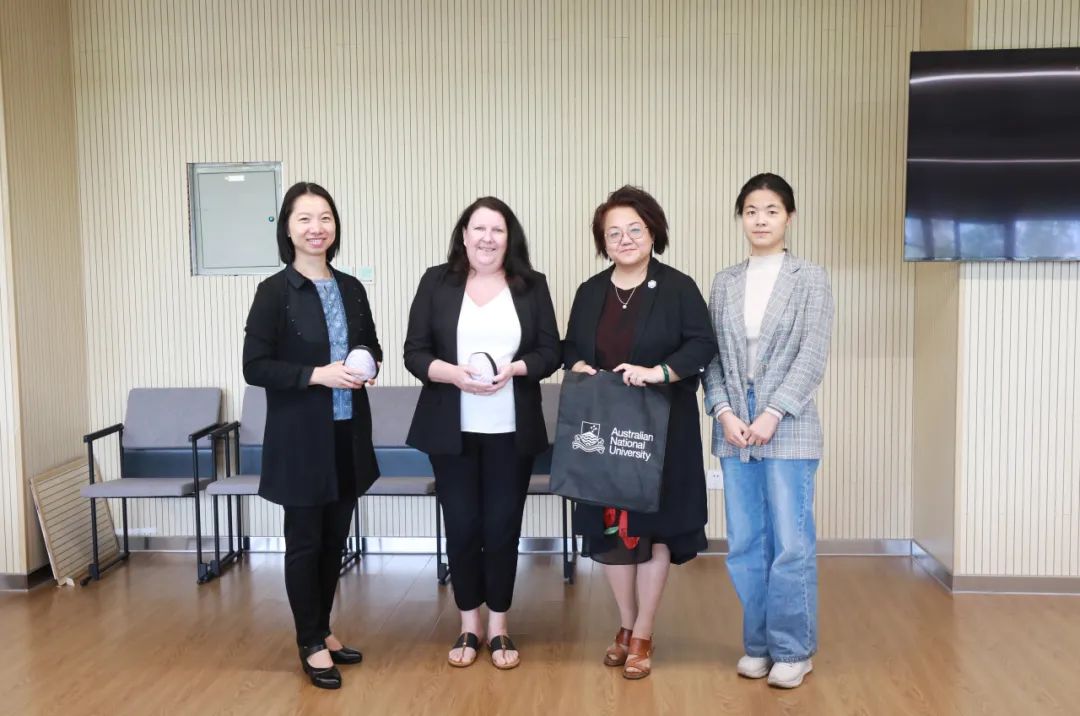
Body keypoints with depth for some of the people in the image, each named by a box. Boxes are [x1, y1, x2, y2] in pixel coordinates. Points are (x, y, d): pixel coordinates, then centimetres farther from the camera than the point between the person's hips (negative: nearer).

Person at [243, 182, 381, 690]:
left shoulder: (351, 288, 6)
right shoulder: (275, 291, -9)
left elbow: (372, 345, 18)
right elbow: (255, 367, -13)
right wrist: (318, 374, -22)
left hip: (348, 432, 5)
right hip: (300, 437, -5)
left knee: (335, 538, 15)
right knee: (305, 541, 6)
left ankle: (323, 631, 31)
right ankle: (311, 645, 20)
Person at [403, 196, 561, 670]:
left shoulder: (532, 286, 4)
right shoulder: (437, 282, 2)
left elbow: (550, 352, 2)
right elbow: (415, 353, 0)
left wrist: (513, 369, -17)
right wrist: (452, 373, -19)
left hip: (511, 432, 0)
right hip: (451, 431, 0)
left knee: (503, 527, 6)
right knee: (461, 526, 6)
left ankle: (499, 628, 22)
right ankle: (469, 626, 24)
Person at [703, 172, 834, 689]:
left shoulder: (810, 278, 2)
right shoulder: (724, 283, 12)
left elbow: (813, 357, -6)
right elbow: (712, 356, 7)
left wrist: (772, 414, -14)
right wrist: (723, 411, -8)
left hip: (788, 428, -3)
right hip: (733, 429, 3)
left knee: (791, 545, -1)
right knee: (745, 546, 8)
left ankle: (793, 650, 14)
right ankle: (758, 644, 21)